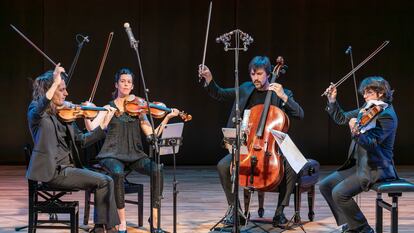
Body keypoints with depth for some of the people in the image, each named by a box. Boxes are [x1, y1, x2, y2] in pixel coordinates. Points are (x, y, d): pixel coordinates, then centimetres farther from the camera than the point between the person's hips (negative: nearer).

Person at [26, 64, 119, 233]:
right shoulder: (36, 110, -5)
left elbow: (82, 140, 13)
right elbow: (39, 111, -32)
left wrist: (104, 124, 3)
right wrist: (55, 84, -41)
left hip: (68, 167, 7)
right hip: (52, 171, -7)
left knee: (106, 181, -9)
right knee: (104, 182, -16)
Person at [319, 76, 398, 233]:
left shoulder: (387, 116, -16)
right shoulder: (367, 109, 9)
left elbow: (371, 144, -27)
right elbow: (341, 119, 17)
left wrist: (356, 132, -45)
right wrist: (332, 101, 4)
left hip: (375, 168, -9)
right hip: (358, 164, 9)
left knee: (339, 193, -22)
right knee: (325, 185, 4)